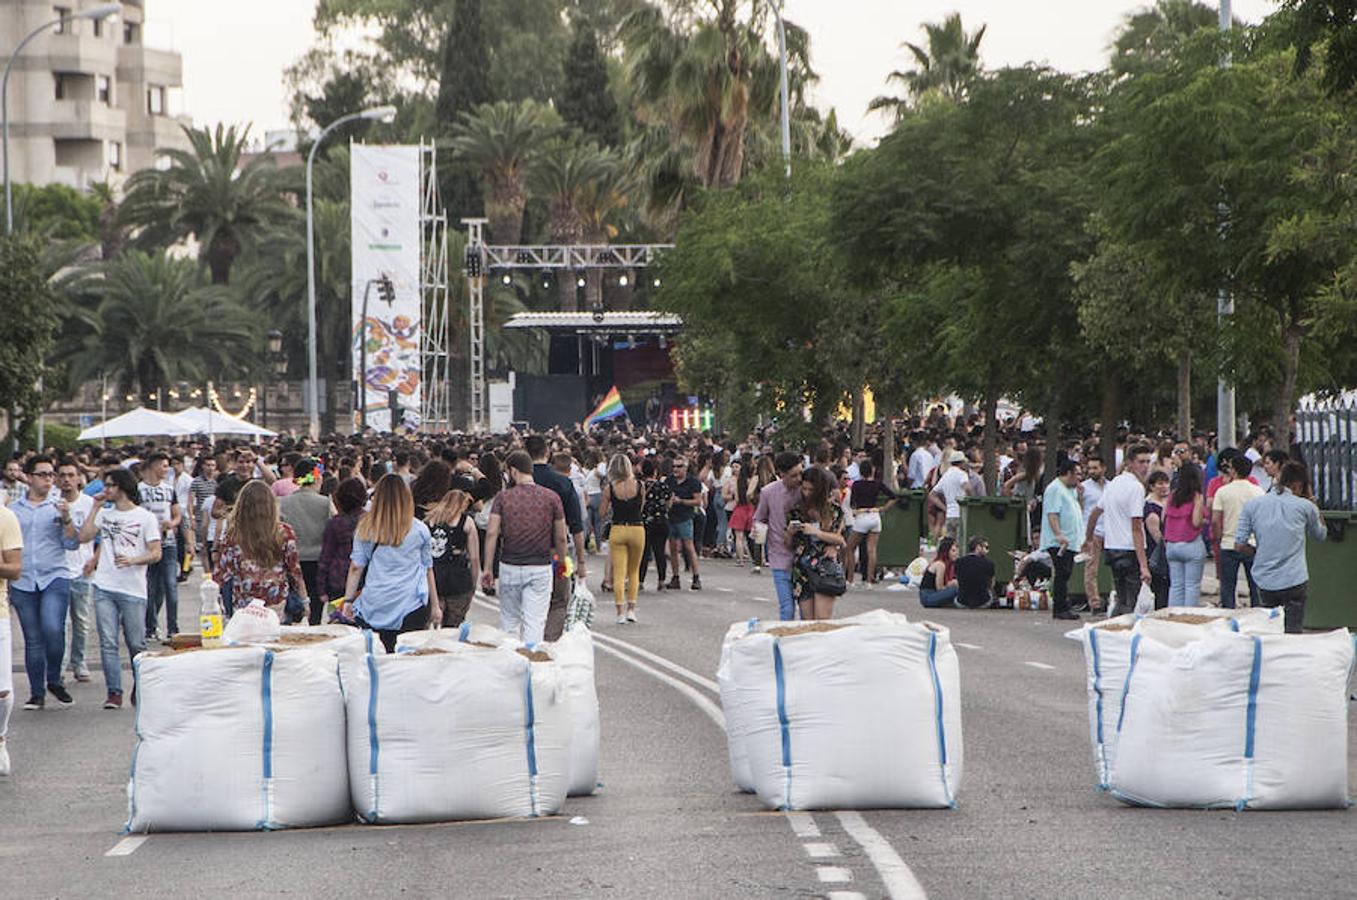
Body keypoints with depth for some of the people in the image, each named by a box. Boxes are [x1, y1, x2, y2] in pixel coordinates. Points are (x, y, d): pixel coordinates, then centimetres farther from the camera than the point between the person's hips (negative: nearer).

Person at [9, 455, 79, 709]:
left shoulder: (58, 506, 5)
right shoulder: (14, 510, 10)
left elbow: (72, 544, -2)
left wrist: (66, 519, -17)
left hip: (54, 578, -2)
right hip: (22, 582, 2)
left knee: (53, 630, -19)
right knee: (33, 640, 4)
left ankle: (54, 680, 2)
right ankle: (37, 693, 13)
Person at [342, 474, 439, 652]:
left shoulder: (365, 528, 3)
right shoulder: (420, 530, 2)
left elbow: (356, 568, 4)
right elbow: (428, 570, 9)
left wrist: (348, 601, 12)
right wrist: (435, 606, 17)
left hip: (373, 605, 1)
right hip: (411, 605, -1)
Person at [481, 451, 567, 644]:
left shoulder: (503, 497, -3)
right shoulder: (551, 497, -2)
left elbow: (492, 533, -7)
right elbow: (560, 538, 1)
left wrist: (487, 568, -3)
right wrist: (563, 564, 16)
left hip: (509, 566, 1)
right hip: (540, 568, -1)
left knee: (509, 622, 15)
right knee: (534, 624, -1)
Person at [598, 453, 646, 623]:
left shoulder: (610, 488, -7)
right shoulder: (639, 486, -5)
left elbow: (602, 513, -1)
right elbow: (641, 507, 9)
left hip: (617, 530, -1)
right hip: (637, 529, 1)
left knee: (619, 573, 1)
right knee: (634, 571, 17)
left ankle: (620, 612, -6)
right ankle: (631, 609, 16)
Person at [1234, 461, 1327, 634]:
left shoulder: (1252, 505, 1)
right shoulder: (1304, 506, -4)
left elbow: (1239, 545, -2)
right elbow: (1320, 535, 15)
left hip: (1264, 581, 3)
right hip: (1294, 580, -3)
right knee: (1293, 632, 0)